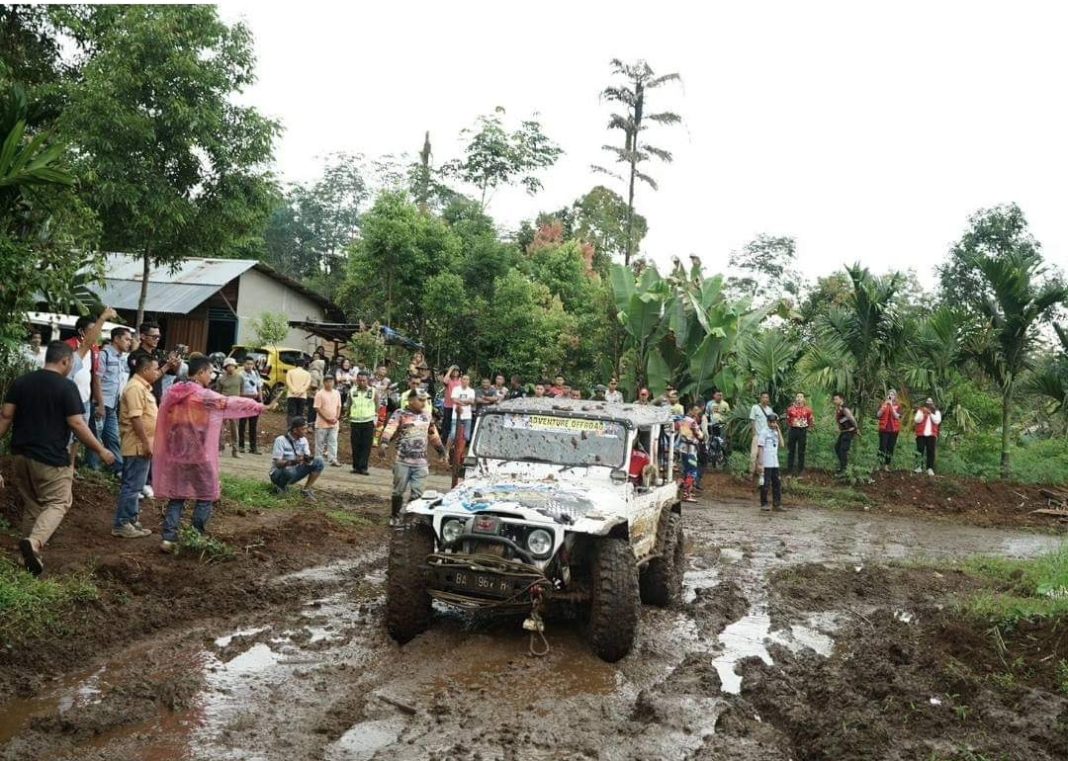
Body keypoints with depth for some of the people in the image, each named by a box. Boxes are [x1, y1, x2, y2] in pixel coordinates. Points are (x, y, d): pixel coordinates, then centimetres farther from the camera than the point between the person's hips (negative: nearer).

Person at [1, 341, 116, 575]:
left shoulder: (20, 382, 5)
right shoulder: (67, 387, -11)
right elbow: (77, 424, -13)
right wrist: (101, 450, -5)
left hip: (20, 455, 6)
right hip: (51, 458, -6)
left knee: (31, 505, 18)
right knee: (58, 503, 4)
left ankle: (30, 556, 20)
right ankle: (34, 542, -20)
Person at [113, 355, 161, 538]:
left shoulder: (143, 387, 15)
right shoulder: (135, 388, -18)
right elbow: (135, 418, -24)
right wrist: (145, 443, -23)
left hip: (143, 446, 10)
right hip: (138, 446, -10)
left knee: (135, 485, 15)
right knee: (132, 486, -5)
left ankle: (132, 520, 22)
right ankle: (121, 525, 0)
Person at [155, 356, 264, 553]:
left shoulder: (173, 392, 4)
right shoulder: (205, 397, -15)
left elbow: (165, 421, 10)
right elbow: (233, 404, -5)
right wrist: (259, 406, 10)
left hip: (174, 455, 6)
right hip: (198, 456, -6)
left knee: (176, 497, 13)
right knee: (205, 497, 7)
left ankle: (169, 538, 9)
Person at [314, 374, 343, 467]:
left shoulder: (337, 393, 7)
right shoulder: (320, 394, -7)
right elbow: (317, 408, -10)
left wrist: (336, 418, -4)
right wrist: (327, 419, -14)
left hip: (334, 423, 4)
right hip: (322, 423, -4)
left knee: (333, 441, 3)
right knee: (320, 442, 5)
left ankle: (333, 459, 4)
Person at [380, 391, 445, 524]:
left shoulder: (426, 416, 14)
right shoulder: (400, 414, -5)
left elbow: (433, 435, 26)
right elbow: (390, 429, -20)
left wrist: (441, 450, 29)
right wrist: (385, 443, -36)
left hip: (421, 462, 4)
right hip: (403, 461, -4)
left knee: (417, 493, 3)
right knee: (398, 491, 6)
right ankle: (394, 517, 20)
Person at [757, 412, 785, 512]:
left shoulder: (776, 432, 12)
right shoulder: (764, 432, -7)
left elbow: (781, 444, 0)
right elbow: (760, 448, -10)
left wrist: (778, 430, -2)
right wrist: (760, 464, -15)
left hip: (775, 463, 7)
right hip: (766, 463, -7)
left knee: (777, 483, 7)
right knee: (765, 484, -1)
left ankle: (777, 504, 12)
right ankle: (764, 504, 8)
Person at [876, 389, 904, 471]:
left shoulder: (898, 406, 6)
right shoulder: (882, 404, 6)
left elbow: (897, 416, -9)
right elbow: (879, 415, -6)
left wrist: (891, 406, -15)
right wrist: (885, 405, -14)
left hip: (894, 429, 1)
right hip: (884, 429, -1)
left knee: (890, 448, 2)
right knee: (882, 446, -11)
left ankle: (887, 465, 7)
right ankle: (880, 464, -7)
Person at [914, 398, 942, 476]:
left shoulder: (936, 412, 11)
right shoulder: (920, 410, 10)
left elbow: (937, 421, -5)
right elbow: (917, 420, -2)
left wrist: (930, 413, -11)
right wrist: (923, 413, -13)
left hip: (931, 434, 0)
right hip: (921, 434, 0)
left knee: (931, 451, -6)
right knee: (920, 450, -4)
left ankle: (930, 468, -8)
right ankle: (919, 467, 0)